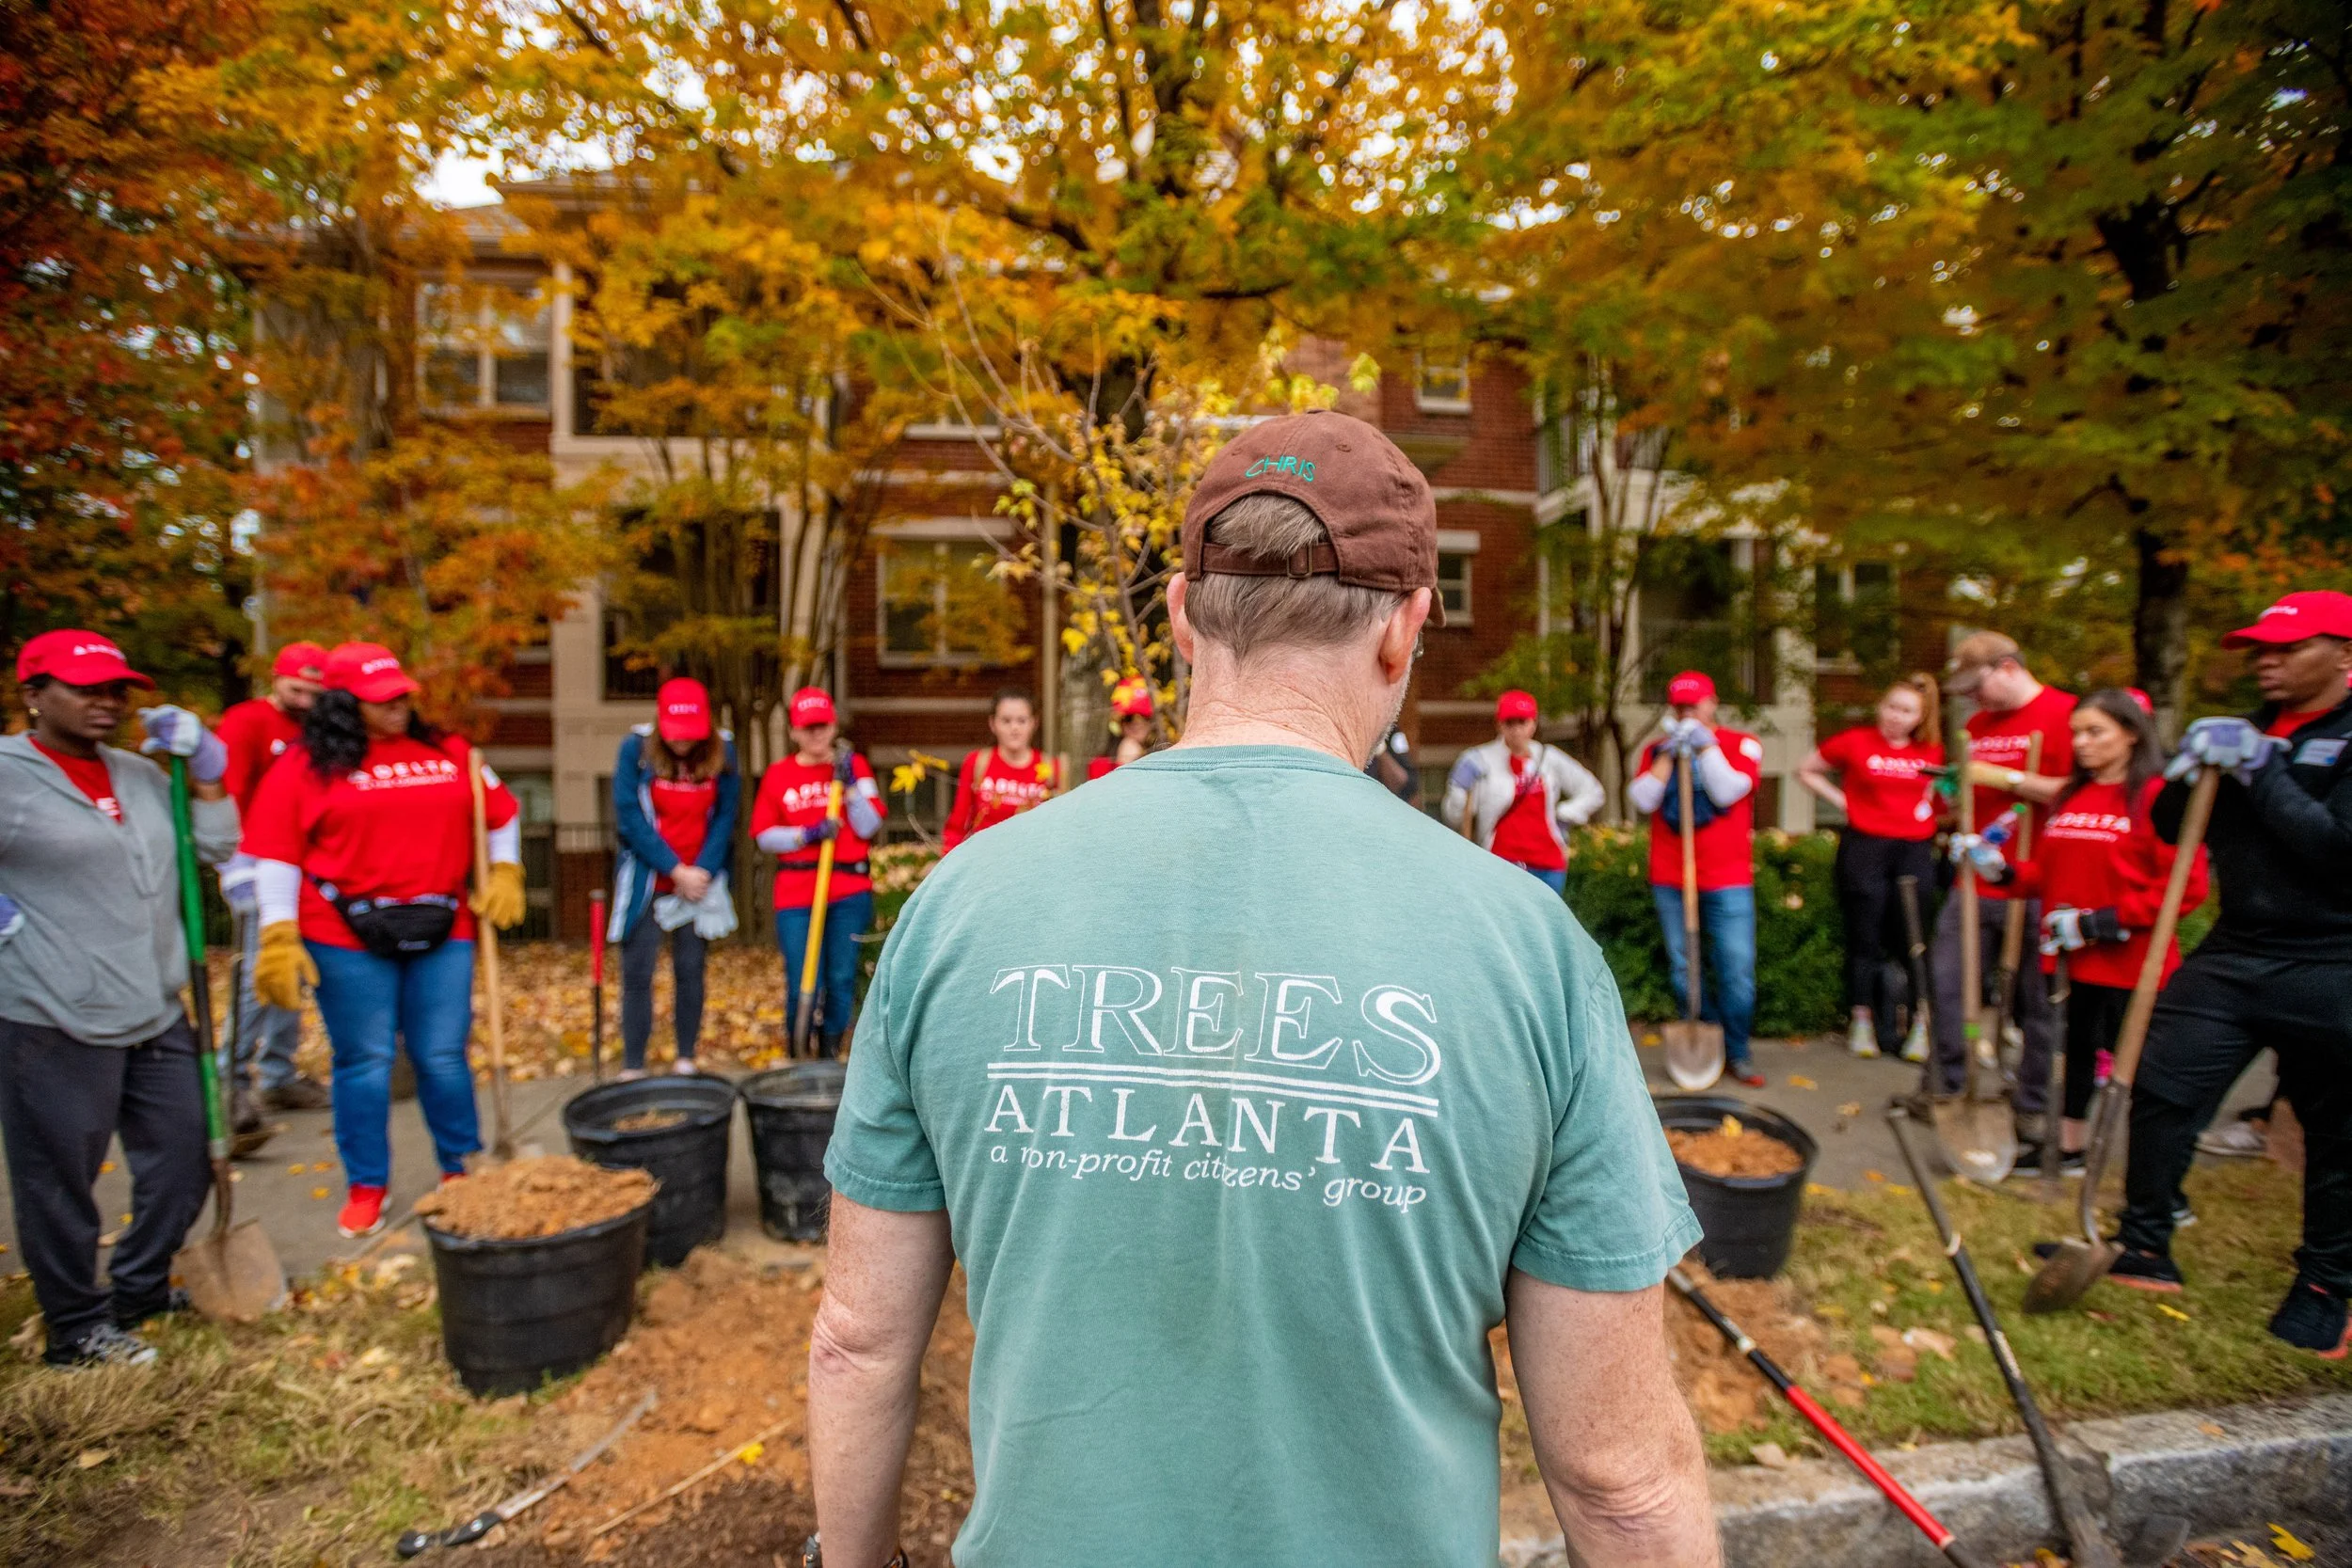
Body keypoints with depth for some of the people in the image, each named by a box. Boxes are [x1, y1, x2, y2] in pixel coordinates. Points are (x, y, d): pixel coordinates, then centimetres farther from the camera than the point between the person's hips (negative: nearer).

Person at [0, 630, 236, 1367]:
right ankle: (75, 1328, 25)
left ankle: (139, 1291, 35)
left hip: (157, 1015, 7)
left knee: (183, 1161, 15)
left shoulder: (139, 773, 10)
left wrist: (204, 766, 3)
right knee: (60, 1180, 7)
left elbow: (217, 850, 12)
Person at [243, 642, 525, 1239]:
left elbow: (500, 814, 17)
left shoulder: (450, 753, 7)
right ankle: (366, 1187, 24)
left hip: (442, 933, 2)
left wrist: (505, 874, 5)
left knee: (443, 1057, 8)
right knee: (365, 1063, 8)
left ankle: (462, 1170, 24)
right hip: (348, 941, -2)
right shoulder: (306, 765, -1)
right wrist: (278, 938, -8)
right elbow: (275, 854, -3)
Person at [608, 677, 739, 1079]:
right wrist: (674, 869, -12)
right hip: (646, 879, -1)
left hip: (700, 879, 1)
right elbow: (630, 818, -10)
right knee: (638, 973, 0)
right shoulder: (636, 748, -8)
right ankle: (632, 1068, 8)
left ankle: (686, 1060, 18)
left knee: (690, 970, 6)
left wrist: (703, 871, -11)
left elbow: (725, 816, -1)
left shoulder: (722, 751, -3)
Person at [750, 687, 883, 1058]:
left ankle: (830, 1052, 25)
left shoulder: (854, 765, 5)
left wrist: (849, 782, -12)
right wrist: (807, 835, -12)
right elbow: (764, 835, 2)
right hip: (795, 892, 0)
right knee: (802, 985, -1)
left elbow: (869, 827, -4)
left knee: (842, 979, 6)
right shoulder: (778, 773, 5)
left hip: (849, 890, 0)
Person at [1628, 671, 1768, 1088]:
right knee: (1683, 971, 6)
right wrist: (1668, 754, -9)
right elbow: (1642, 801, -5)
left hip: (1728, 882, -2)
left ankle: (1737, 1054, 13)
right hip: (1669, 881, 2)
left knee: (1737, 972, -3)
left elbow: (1727, 791, -14)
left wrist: (1705, 745, -12)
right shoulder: (1657, 751, 10)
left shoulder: (1741, 744, 3)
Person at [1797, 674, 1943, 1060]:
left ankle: (1923, 1024, 14)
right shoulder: (1855, 741, -2)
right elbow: (1805, 770, 9)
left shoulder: (1933, 750, 6)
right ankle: (1862, 1021, 16)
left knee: (1914, 937, 3)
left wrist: (1932, 807, 5)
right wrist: (1841, 800, -1)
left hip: (1915, 850, 2)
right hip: (1864, 846, -2)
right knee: (1864, 938, 5)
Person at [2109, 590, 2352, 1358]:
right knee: (2162, 1090, 2)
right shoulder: (2247, 734, 11)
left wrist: (2261, 773, -20)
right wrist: (2190, 769, -8)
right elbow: (2169, 828, 9)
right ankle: (2147, 1249, 16)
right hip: (2232, 956, 5)